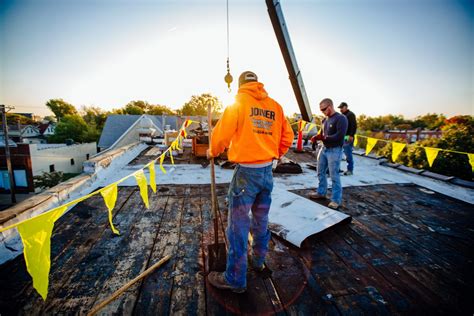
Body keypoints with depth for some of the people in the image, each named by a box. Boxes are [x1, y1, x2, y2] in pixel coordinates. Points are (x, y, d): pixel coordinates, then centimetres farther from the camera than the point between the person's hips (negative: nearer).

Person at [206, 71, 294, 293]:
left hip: (246, 172, -6)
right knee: (261, 220, 21)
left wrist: (213, 152, 10)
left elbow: (222, 133, -9)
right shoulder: (275, 106, 8)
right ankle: (258, 260, 42)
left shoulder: (239, 102, -5)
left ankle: (235, 279, 18)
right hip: (267, 171, 6)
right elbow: (287, 137, 11)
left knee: (238, 225, 4)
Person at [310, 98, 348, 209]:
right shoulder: (325, 119, 11)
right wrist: (316, 137, -5)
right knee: (320, 172, 15)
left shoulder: (341, 118, -12)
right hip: (324, 148, 8)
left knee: (334, 176, -3)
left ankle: (336, 200, 8)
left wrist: (324, 138, -24)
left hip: (335, 150, -8)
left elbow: (339, 136, -21)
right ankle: (321, 192, 31)